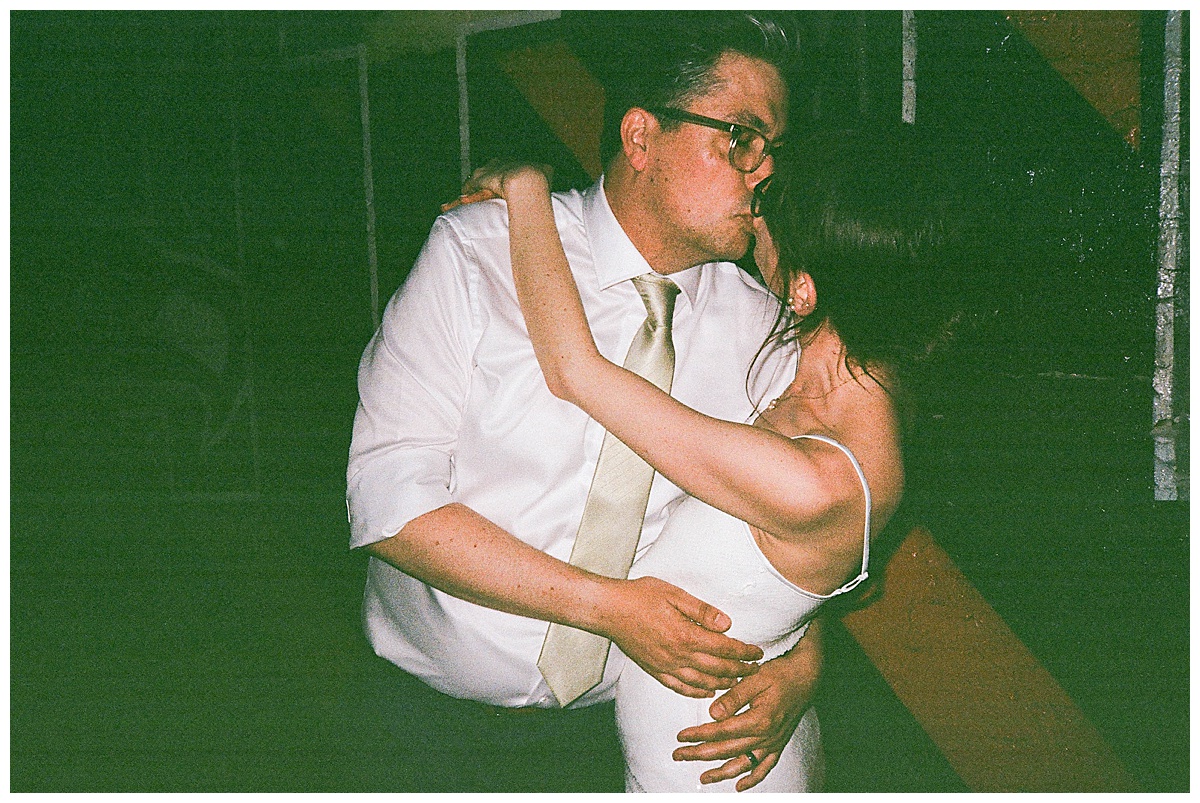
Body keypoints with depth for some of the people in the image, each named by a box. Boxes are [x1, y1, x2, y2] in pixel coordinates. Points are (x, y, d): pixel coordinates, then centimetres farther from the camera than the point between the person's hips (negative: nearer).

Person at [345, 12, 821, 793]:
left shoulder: (762, 330, -2)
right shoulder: (478, 252, -13)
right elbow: (388, 497, -19)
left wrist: (801, 664, -18)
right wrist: (608, 603, -25)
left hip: (615, 730, 3)